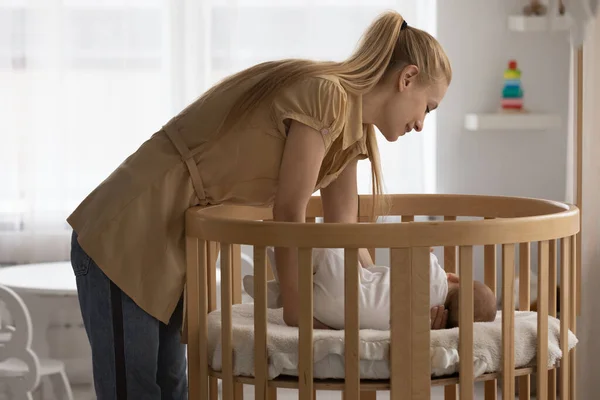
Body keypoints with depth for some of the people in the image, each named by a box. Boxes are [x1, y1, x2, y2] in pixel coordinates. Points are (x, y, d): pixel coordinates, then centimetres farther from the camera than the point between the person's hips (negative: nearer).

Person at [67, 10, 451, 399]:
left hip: (172, 247, 10)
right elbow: (289, 216, -18)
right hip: (125, 238, -10)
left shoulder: (349, 119, 9)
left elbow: (342, 232, 12)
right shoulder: (325, 94, -20)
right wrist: (297, 314, -10)